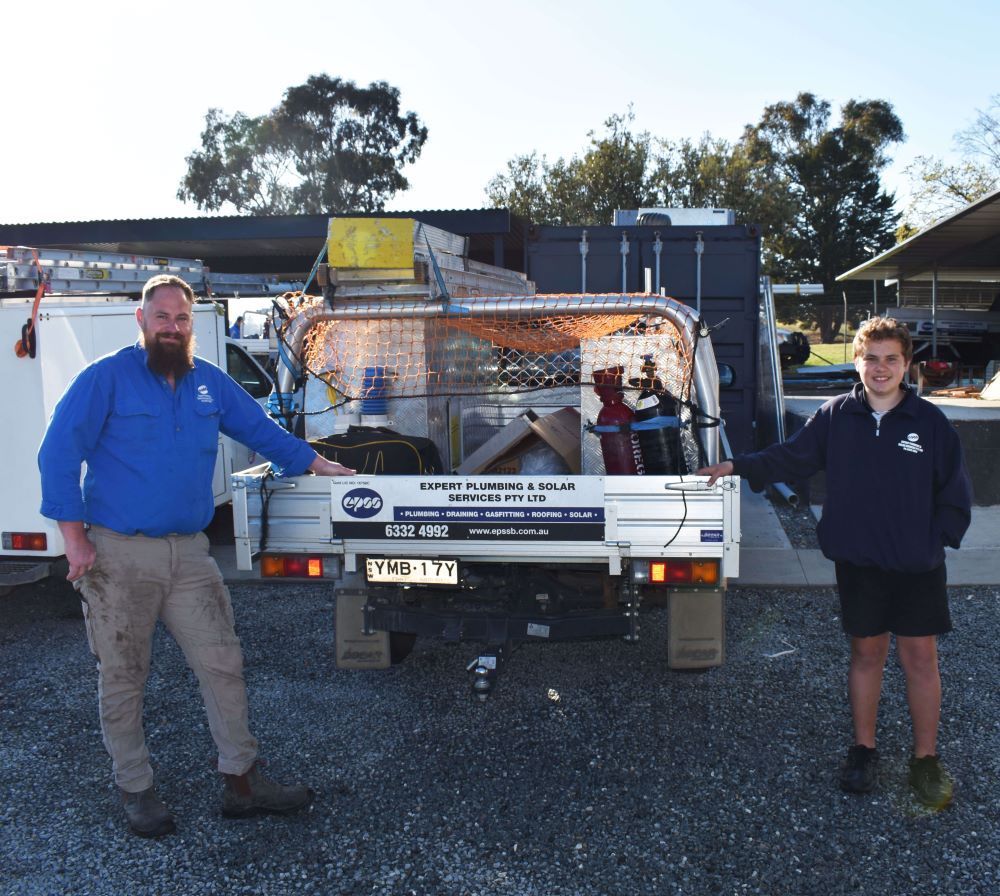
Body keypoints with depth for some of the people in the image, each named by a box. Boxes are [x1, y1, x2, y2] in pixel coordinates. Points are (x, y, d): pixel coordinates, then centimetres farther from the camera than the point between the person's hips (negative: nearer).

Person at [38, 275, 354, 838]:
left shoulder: (211, 383, 10)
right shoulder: (105, 379, -5)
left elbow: (261, 429, 23)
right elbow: (58, 454, -7)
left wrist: (317, 465, 22)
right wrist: (75, 537, -11)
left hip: (189, 554, 4)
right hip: (117, 556, -4)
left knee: (224, 665, 2)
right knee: (124, 679, 7)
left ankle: (243, 782, 14)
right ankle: (136, 790, 23)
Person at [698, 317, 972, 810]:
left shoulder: (930, 421, -5)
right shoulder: (836, 416, -1)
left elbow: (955, 493, 1)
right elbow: (792, 456, 6)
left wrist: (934, 540, -7)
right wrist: (736, 466, -3)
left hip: (918, 566, -1)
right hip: (859, 562, 1)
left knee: (920, 657, 6)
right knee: (866, 652, 12)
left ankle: (926, 759, 22)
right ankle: (863, 749, 27)